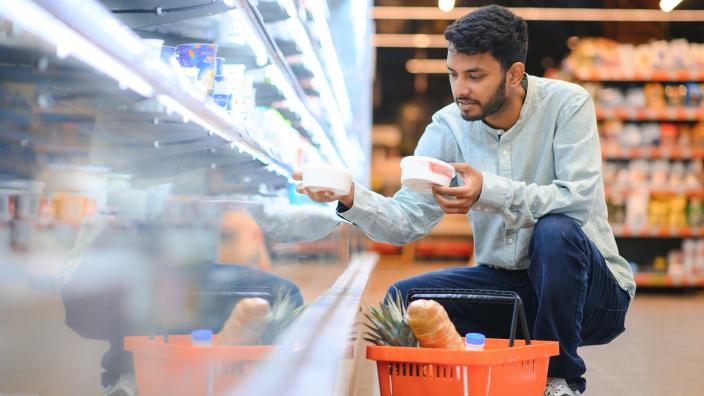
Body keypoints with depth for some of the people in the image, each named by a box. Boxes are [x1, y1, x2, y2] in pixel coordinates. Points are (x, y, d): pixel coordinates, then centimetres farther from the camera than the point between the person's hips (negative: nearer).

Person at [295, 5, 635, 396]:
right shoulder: (448, 127, -5)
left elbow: (578, 200, -26)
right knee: (403, 298, -16)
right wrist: (352, 199, -31)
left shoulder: (567, 104, -14)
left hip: (592, 290, -3)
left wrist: (491, 191, -38)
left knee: (555, 232, -35)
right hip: (505, 283, 4)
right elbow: (408, 220, -11)